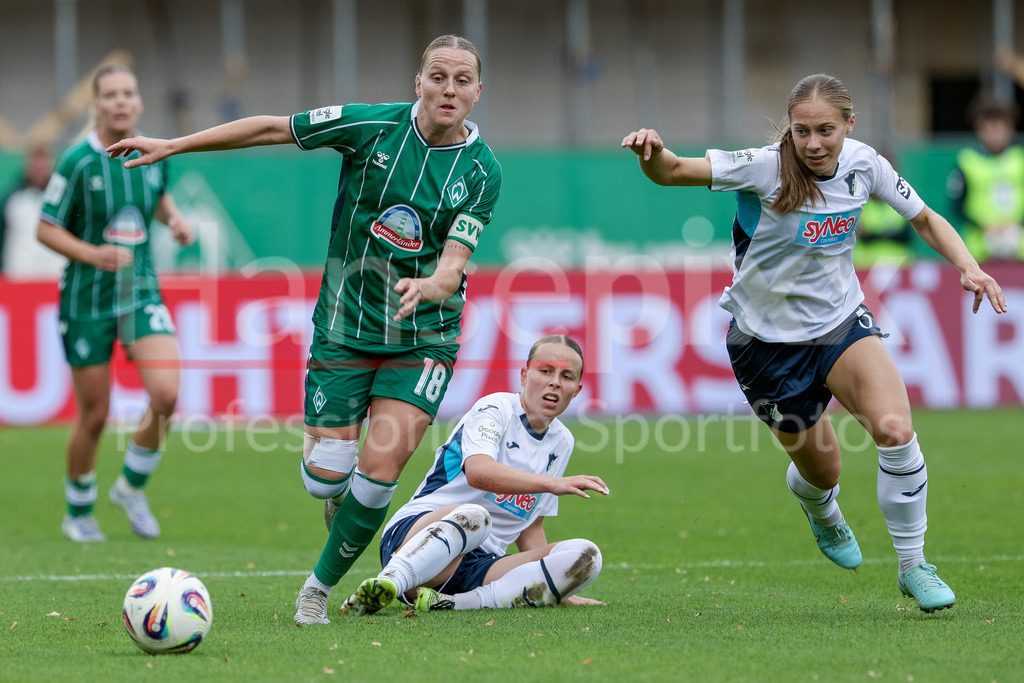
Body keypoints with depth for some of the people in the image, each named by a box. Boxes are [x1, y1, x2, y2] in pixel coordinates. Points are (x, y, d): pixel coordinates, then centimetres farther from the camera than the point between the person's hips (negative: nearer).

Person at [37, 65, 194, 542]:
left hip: (141, 291, 3)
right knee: (94, 416, 2)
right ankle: (78, 513, 26)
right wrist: (92, 254, -23)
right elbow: (46, 229, -8)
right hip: (87, 300, -3)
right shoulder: (78, 162, -14)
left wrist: (174, 218, 2)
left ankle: (131, 488, 9)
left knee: (166, 393, -16)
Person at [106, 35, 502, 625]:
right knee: (325, 476, -3)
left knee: (380, 468, -15)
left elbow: (453, 265, -17)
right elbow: (274, 129, -1)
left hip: (423, 337, -1)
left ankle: (321, 586, 6)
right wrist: (173, 146, 0)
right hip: (343, 327, 1)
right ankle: (347, 522, 35)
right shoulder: (373, 125, -10)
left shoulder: (483, 172, -10)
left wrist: (428, 286, -41)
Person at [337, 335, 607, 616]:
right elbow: (478, 472, -25)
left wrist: (560, 592, 18)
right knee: (473, 515, -40)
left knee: (585, 556, -17)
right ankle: (383, 584, -58)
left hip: (482, 563, 6)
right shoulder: (496, 408, -3)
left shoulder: (562, 442, 18)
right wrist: (553, 483, -34)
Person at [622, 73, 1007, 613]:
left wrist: (968, 266, -10)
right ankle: (821, 513, 52)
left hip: (841, 321, 2)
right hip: (768, 339, -2)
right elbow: (672, 172, -30)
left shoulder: (863, 164, -10)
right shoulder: (764, 168, -23)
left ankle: (913, 567, -6)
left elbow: (925, 219, 6)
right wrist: (653, 152, -53)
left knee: (895, 431, -23)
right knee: (820, 470, 10)